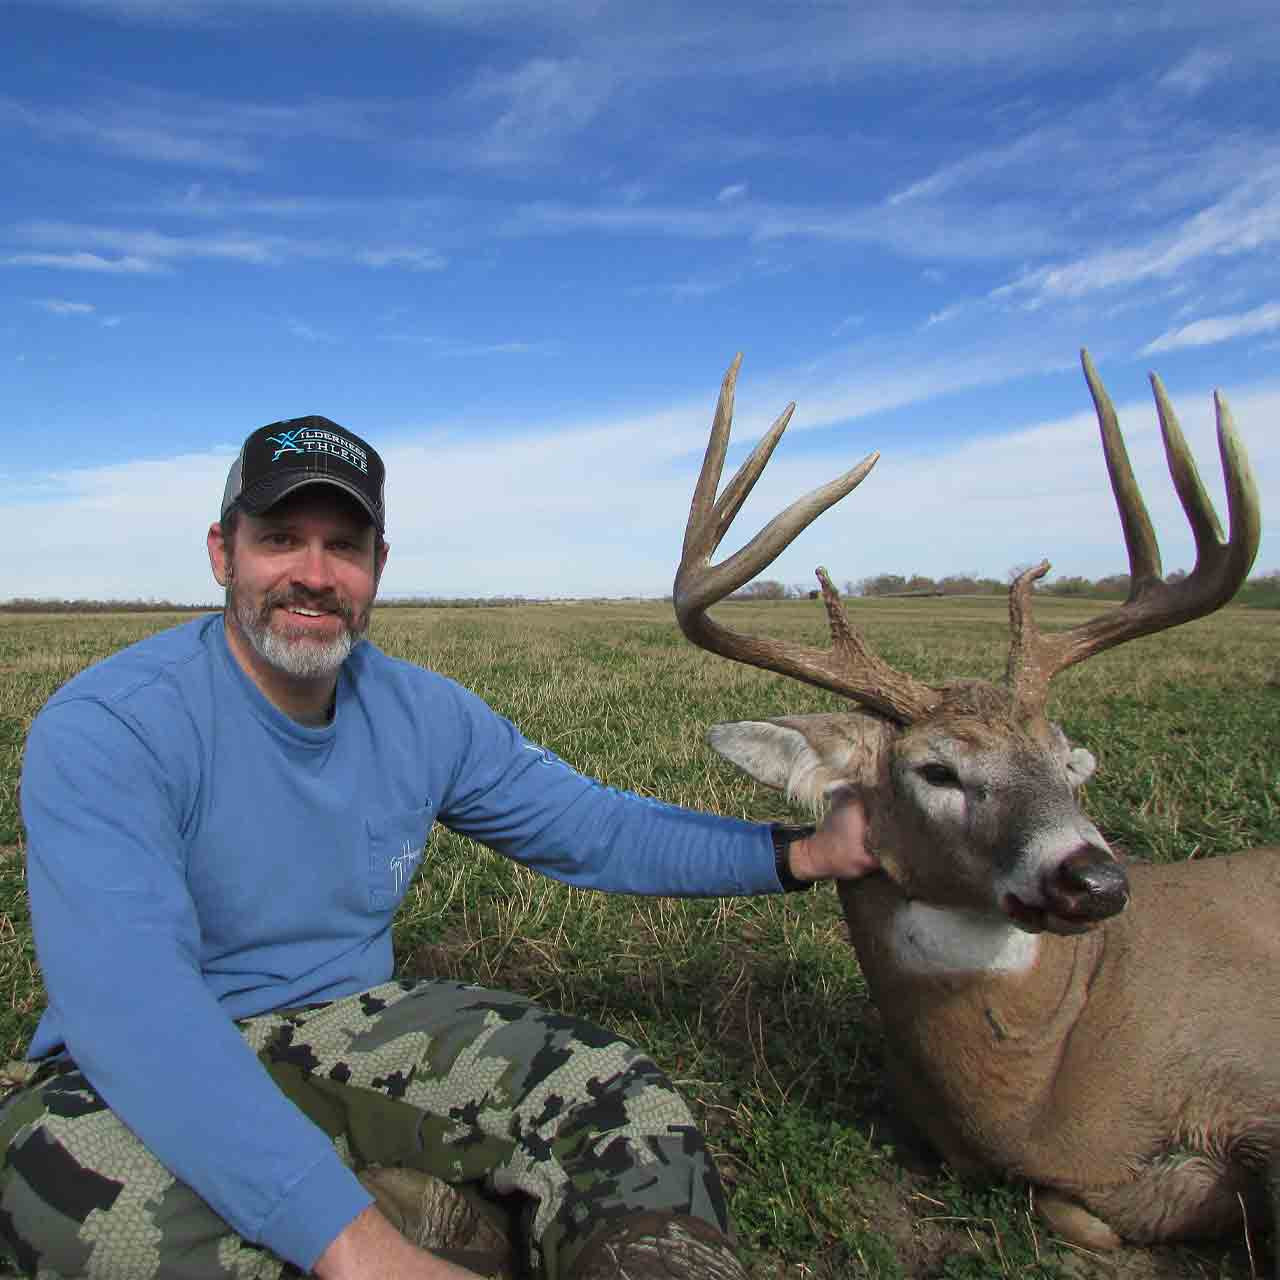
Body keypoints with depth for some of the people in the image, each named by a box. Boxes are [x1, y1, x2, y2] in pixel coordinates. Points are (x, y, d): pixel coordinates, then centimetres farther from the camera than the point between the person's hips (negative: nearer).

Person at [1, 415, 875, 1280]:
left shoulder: (427, 717, -3)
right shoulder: (106, 728, -20)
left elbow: (594, 831, 2)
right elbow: (129, 998, -33)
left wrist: (800, 854, -8)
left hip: (352, 1023, 4)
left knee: (611, 1093, -17)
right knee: (85, 1175, -38)